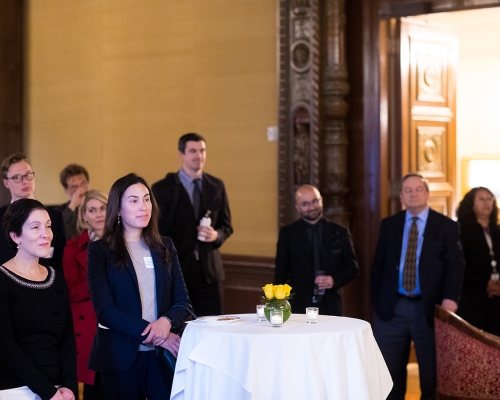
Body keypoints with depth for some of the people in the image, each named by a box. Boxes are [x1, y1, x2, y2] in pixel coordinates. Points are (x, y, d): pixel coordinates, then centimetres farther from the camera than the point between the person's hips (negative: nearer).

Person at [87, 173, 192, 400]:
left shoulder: (165, 247, 11)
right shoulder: (100, 251, -1)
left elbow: (183, 301, 8)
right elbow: (105, 310, -9)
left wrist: (166, 321, -15)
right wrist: (152, 335, -17)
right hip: (122, 356, -3)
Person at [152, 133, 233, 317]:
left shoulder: (217, 186, 10)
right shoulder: (162, 189, -1)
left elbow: (226, 225, 15)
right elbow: (158, 232, -2)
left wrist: (216, 235, -9)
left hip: (209, 270, 3)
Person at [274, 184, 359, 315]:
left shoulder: (339, 233, 7)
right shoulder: (287, 233, 5)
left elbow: (352, 268, 11)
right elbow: (281, 273, 7)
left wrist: (334, 280, -8)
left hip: (330, 308, 1)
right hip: (298, 308, -1)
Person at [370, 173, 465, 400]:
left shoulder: (446, 226, 1)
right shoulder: (389, 225, 10)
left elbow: (455, 265, -4)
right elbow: (378, 264, 10)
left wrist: (450, 298, -19)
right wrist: (376, 300, 2)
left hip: (429, 308, -2)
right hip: (392, 307, 2)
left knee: (432, 371, 5)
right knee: (389, 371, 7)